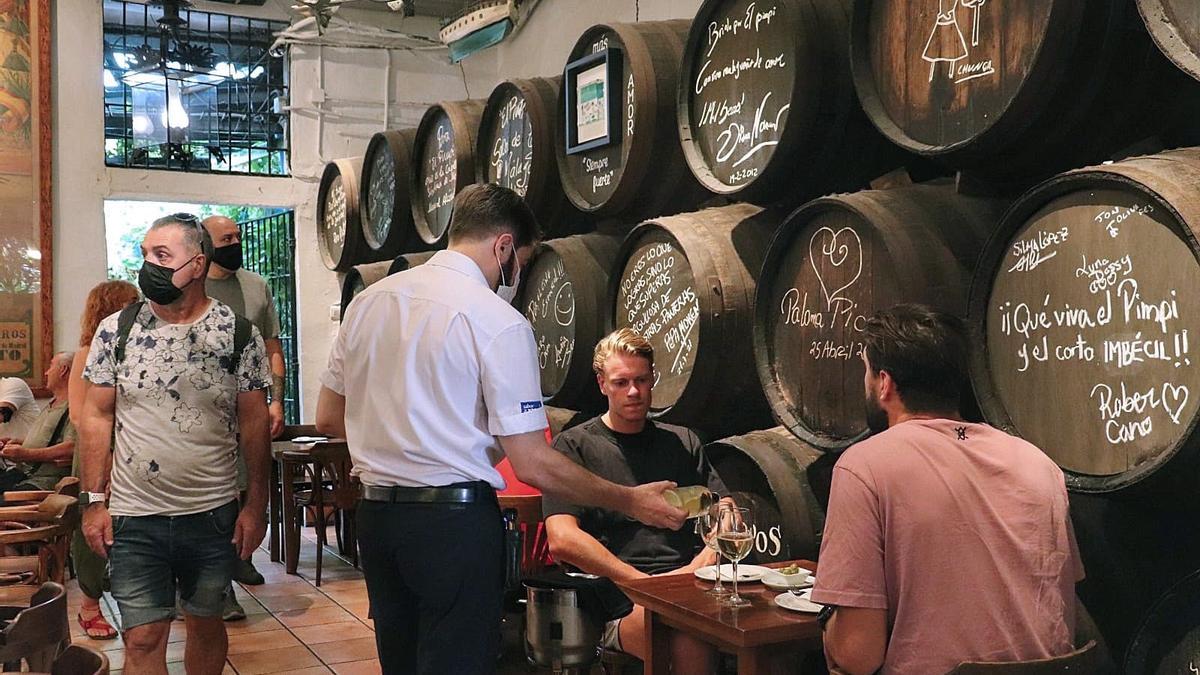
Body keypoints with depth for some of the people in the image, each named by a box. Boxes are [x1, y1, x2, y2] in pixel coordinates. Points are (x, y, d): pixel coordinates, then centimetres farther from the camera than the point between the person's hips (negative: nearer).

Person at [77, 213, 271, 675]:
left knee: (206, 624, 15)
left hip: (214, 515, 0)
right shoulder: (116, 330, -1)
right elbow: (97, 418, 3)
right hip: (134, 517, 0)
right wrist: (93, 502, -1)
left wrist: (256, 505, -2)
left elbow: (254, 424, -1)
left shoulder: (240, 335, -4)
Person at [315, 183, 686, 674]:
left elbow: (328, 420, 12)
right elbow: (533, 466, -14)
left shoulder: (368, 301, 6)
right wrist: (629, 501, -3)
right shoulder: (498, 320, -13)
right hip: (455, 519, -6)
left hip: (376, 511, 7)